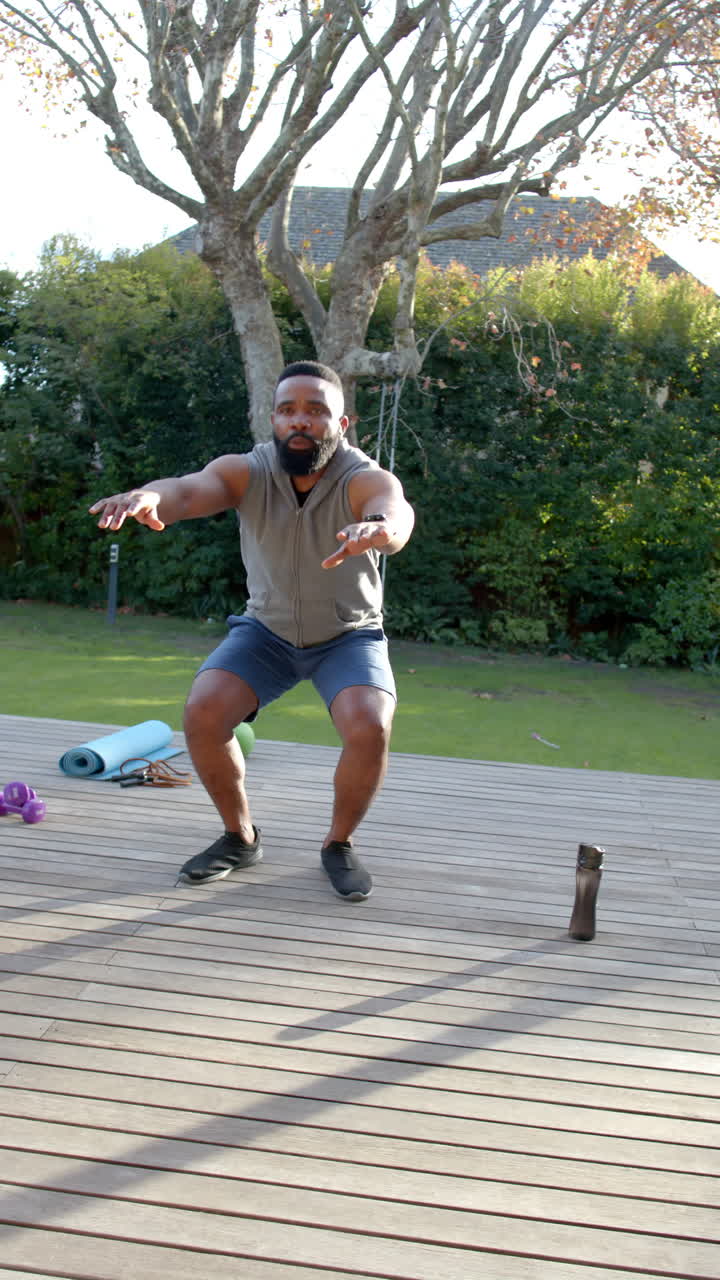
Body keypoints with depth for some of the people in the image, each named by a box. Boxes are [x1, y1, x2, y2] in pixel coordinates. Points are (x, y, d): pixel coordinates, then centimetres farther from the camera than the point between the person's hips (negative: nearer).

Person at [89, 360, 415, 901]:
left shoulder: (367, 480, -26)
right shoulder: (248, 472, -20)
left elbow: (396, 510, -50)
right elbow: (191, 489, -41)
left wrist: (381, 527, -76)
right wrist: (149, 496, -66)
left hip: (349, 635, -2)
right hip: (267, 629, 2)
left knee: (370, 729, -27)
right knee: (203, 713, -20)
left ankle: (339, 843, 2)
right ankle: (240, 836, 5)